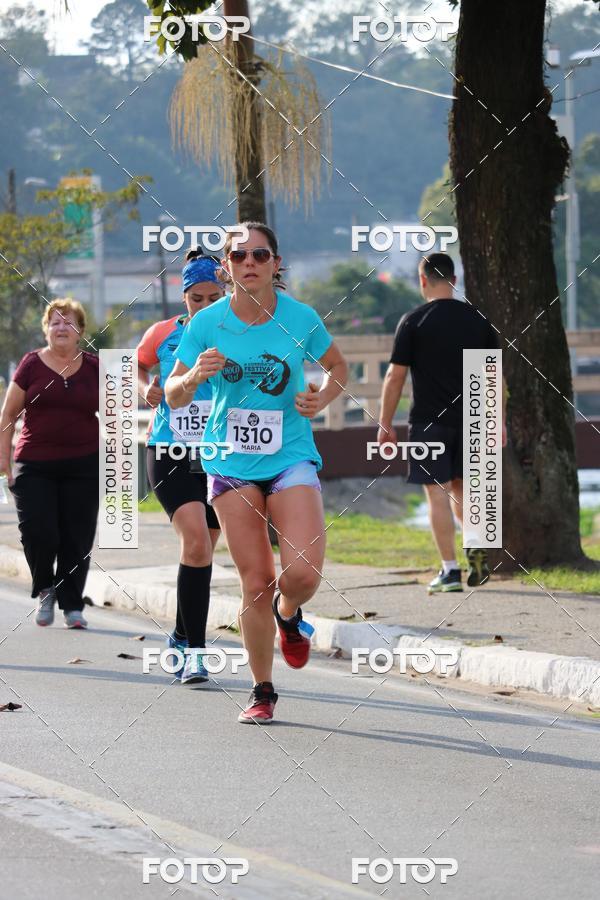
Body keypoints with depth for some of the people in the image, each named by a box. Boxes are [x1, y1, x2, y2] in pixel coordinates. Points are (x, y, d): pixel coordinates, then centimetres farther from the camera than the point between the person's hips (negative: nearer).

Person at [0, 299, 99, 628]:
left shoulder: (94, 367, 7)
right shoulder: (32, 364, 2)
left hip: (82, 465, 1)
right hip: (35, 465, -1)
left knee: (77, 537, -1)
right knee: (39, 533, -11)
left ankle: (72, 604, 11)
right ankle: (45, 590, 16)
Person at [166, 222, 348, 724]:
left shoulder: (300, 318, -4)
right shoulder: (208, 323, -3)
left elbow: (338, 367, 15)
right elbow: (173, 396, 4)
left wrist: (322, 398, -6)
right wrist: (194, 376, -18)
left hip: (291, 458, -1)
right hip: (231, 465, 1)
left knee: (303, 572, -18)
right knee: (255, 582, -1)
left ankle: (289, 614, 21)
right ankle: (263, 692, 16)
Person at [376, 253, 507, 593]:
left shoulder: (414, 322, -5)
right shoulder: (478, 319, 5)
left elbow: (395, 377, -5)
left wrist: (385, 424, 2)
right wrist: (500, 422, 14)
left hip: (429, 421, -4)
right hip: (470, 420, 4)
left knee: (438, 492, -1)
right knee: (459, 487, 19)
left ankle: (450, 571, -3)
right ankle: (478, 546, 0)